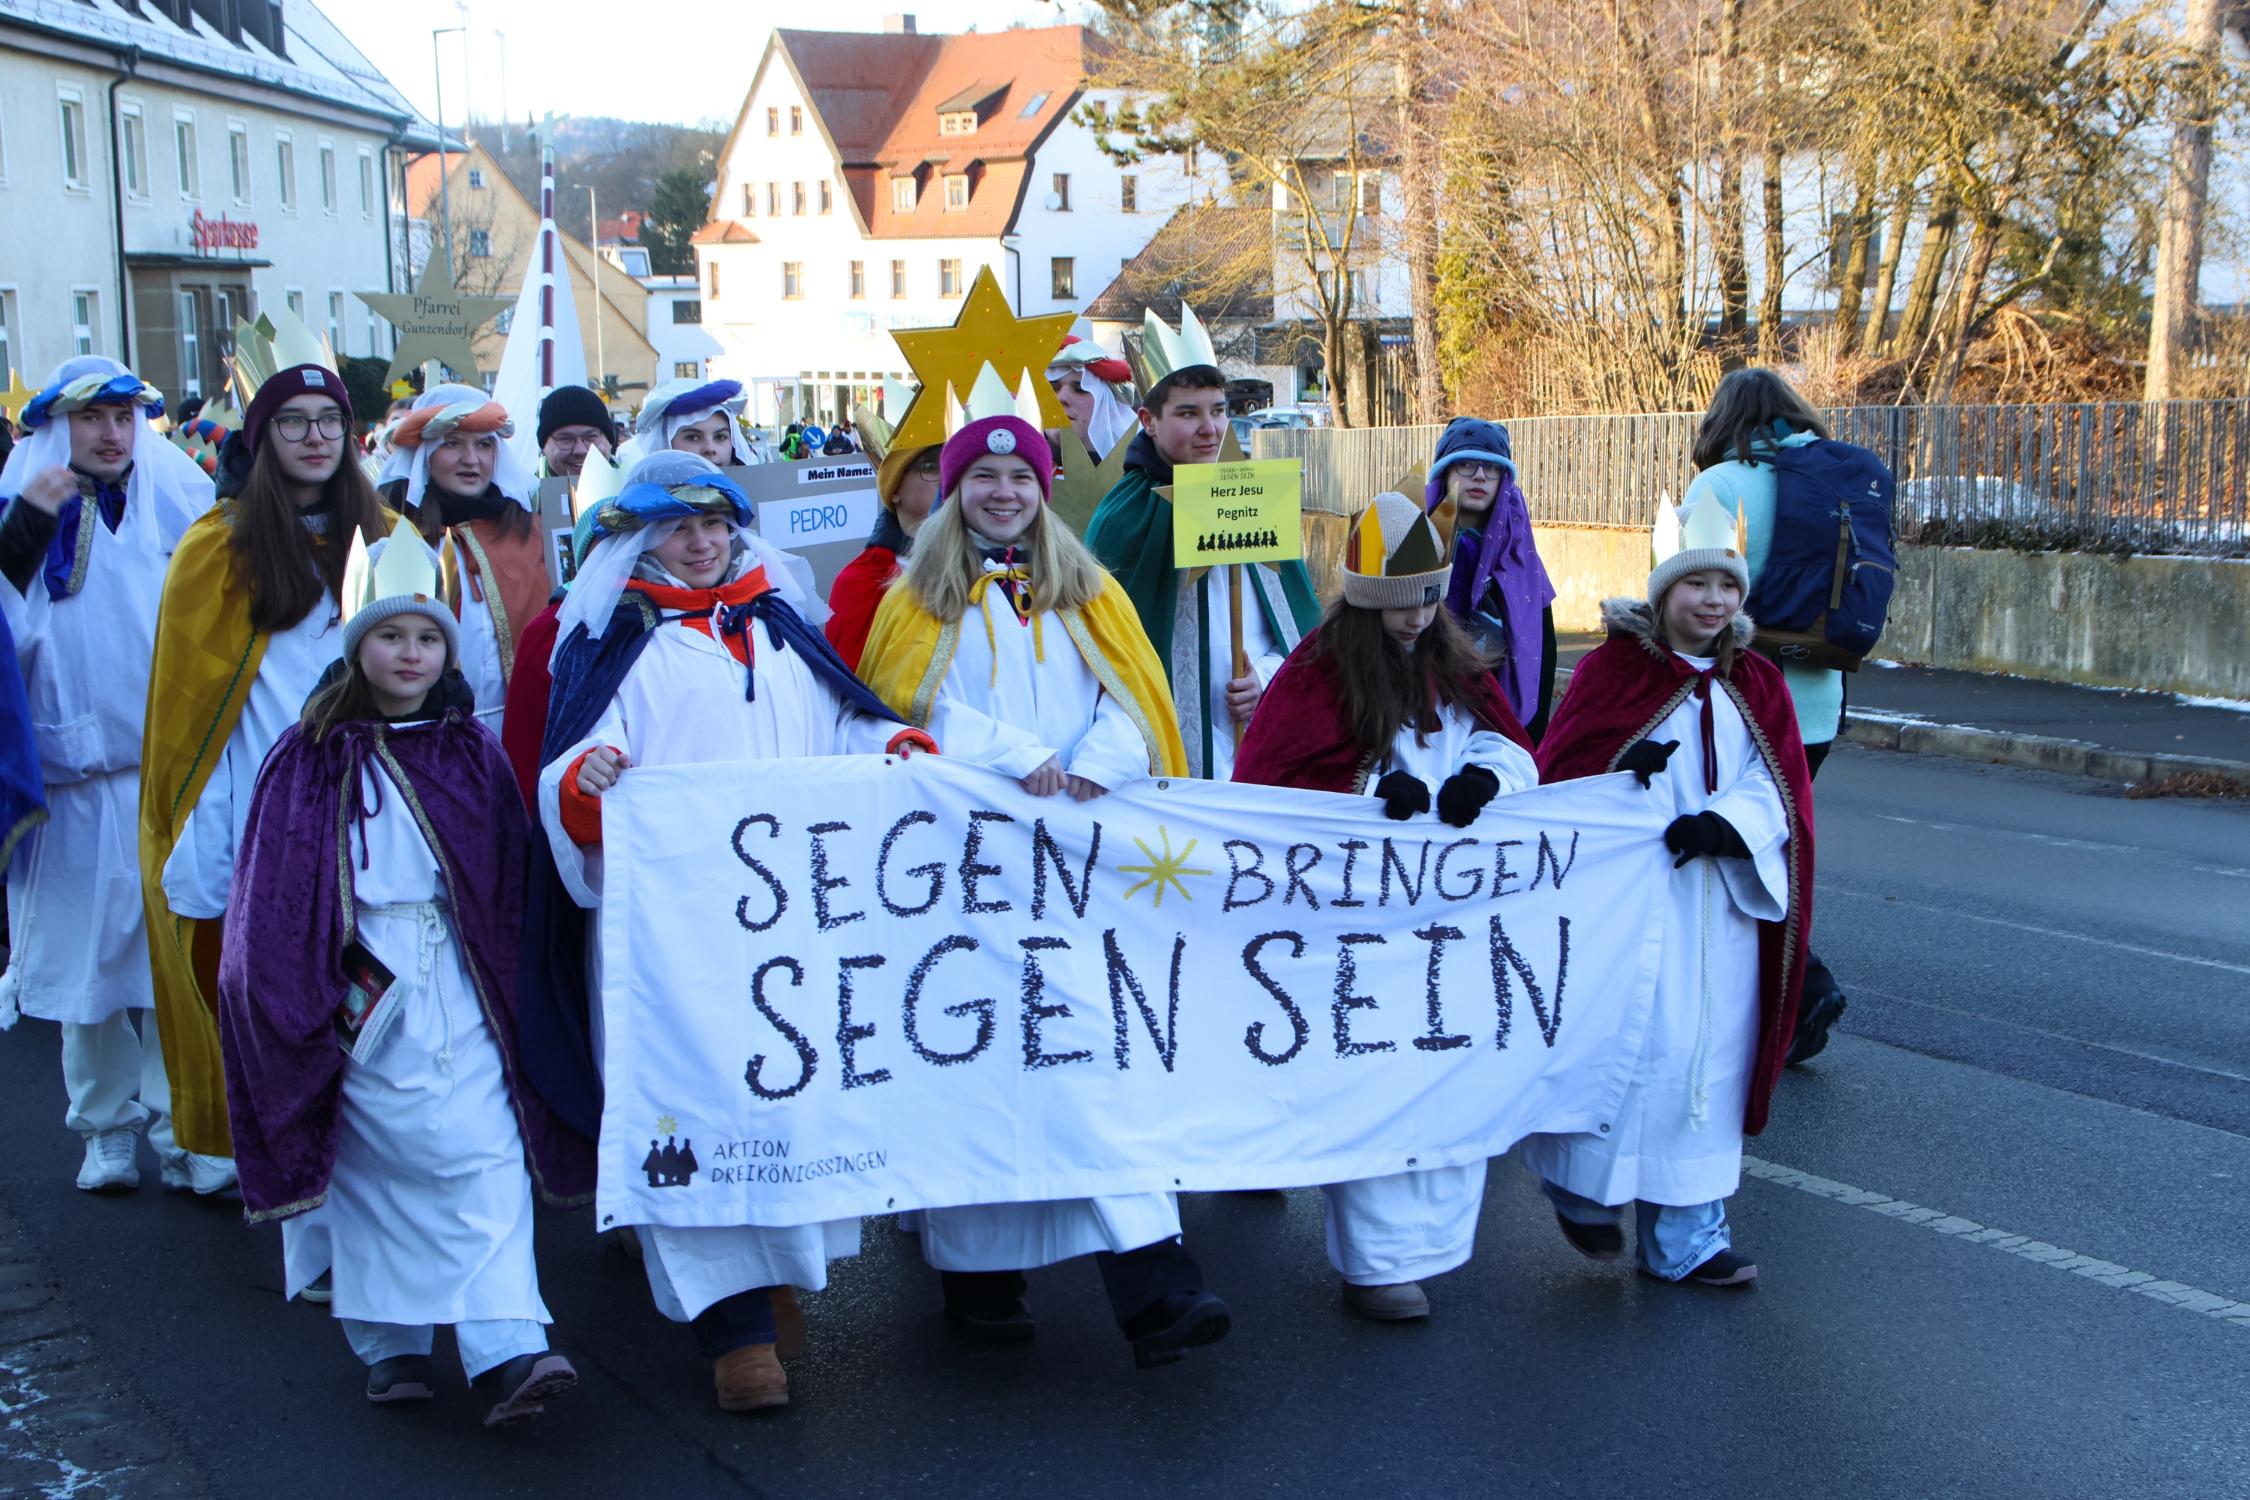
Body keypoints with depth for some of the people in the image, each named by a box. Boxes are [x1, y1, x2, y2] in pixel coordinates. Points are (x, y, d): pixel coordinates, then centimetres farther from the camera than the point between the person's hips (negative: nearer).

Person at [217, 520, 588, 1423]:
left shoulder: (474, 755, 9)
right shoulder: (311, 761, 2)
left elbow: (511, 888, 12)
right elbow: (272, 907, 3)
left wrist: (510, 990, 5)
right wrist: (313, 997, -3)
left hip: (461, 987, 2)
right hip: (358, 990, -1)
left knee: (489, 1155, -10)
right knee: (375, 1162, 2)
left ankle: (506, 1349, -14)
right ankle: (389, 1344, 16)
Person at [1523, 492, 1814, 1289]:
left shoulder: (1756, 685, 10)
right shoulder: (1613, 669, -2)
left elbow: (1781, 790, 2)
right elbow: (1558, 771, -5)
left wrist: (1726, 821, -18)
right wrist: (1622, 775, -24)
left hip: (1722, 902, 5)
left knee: (1710, 1058, 6)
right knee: (1633, 1040, -8)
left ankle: (1685, 1234, 15)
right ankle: (1587, 1187, 16)